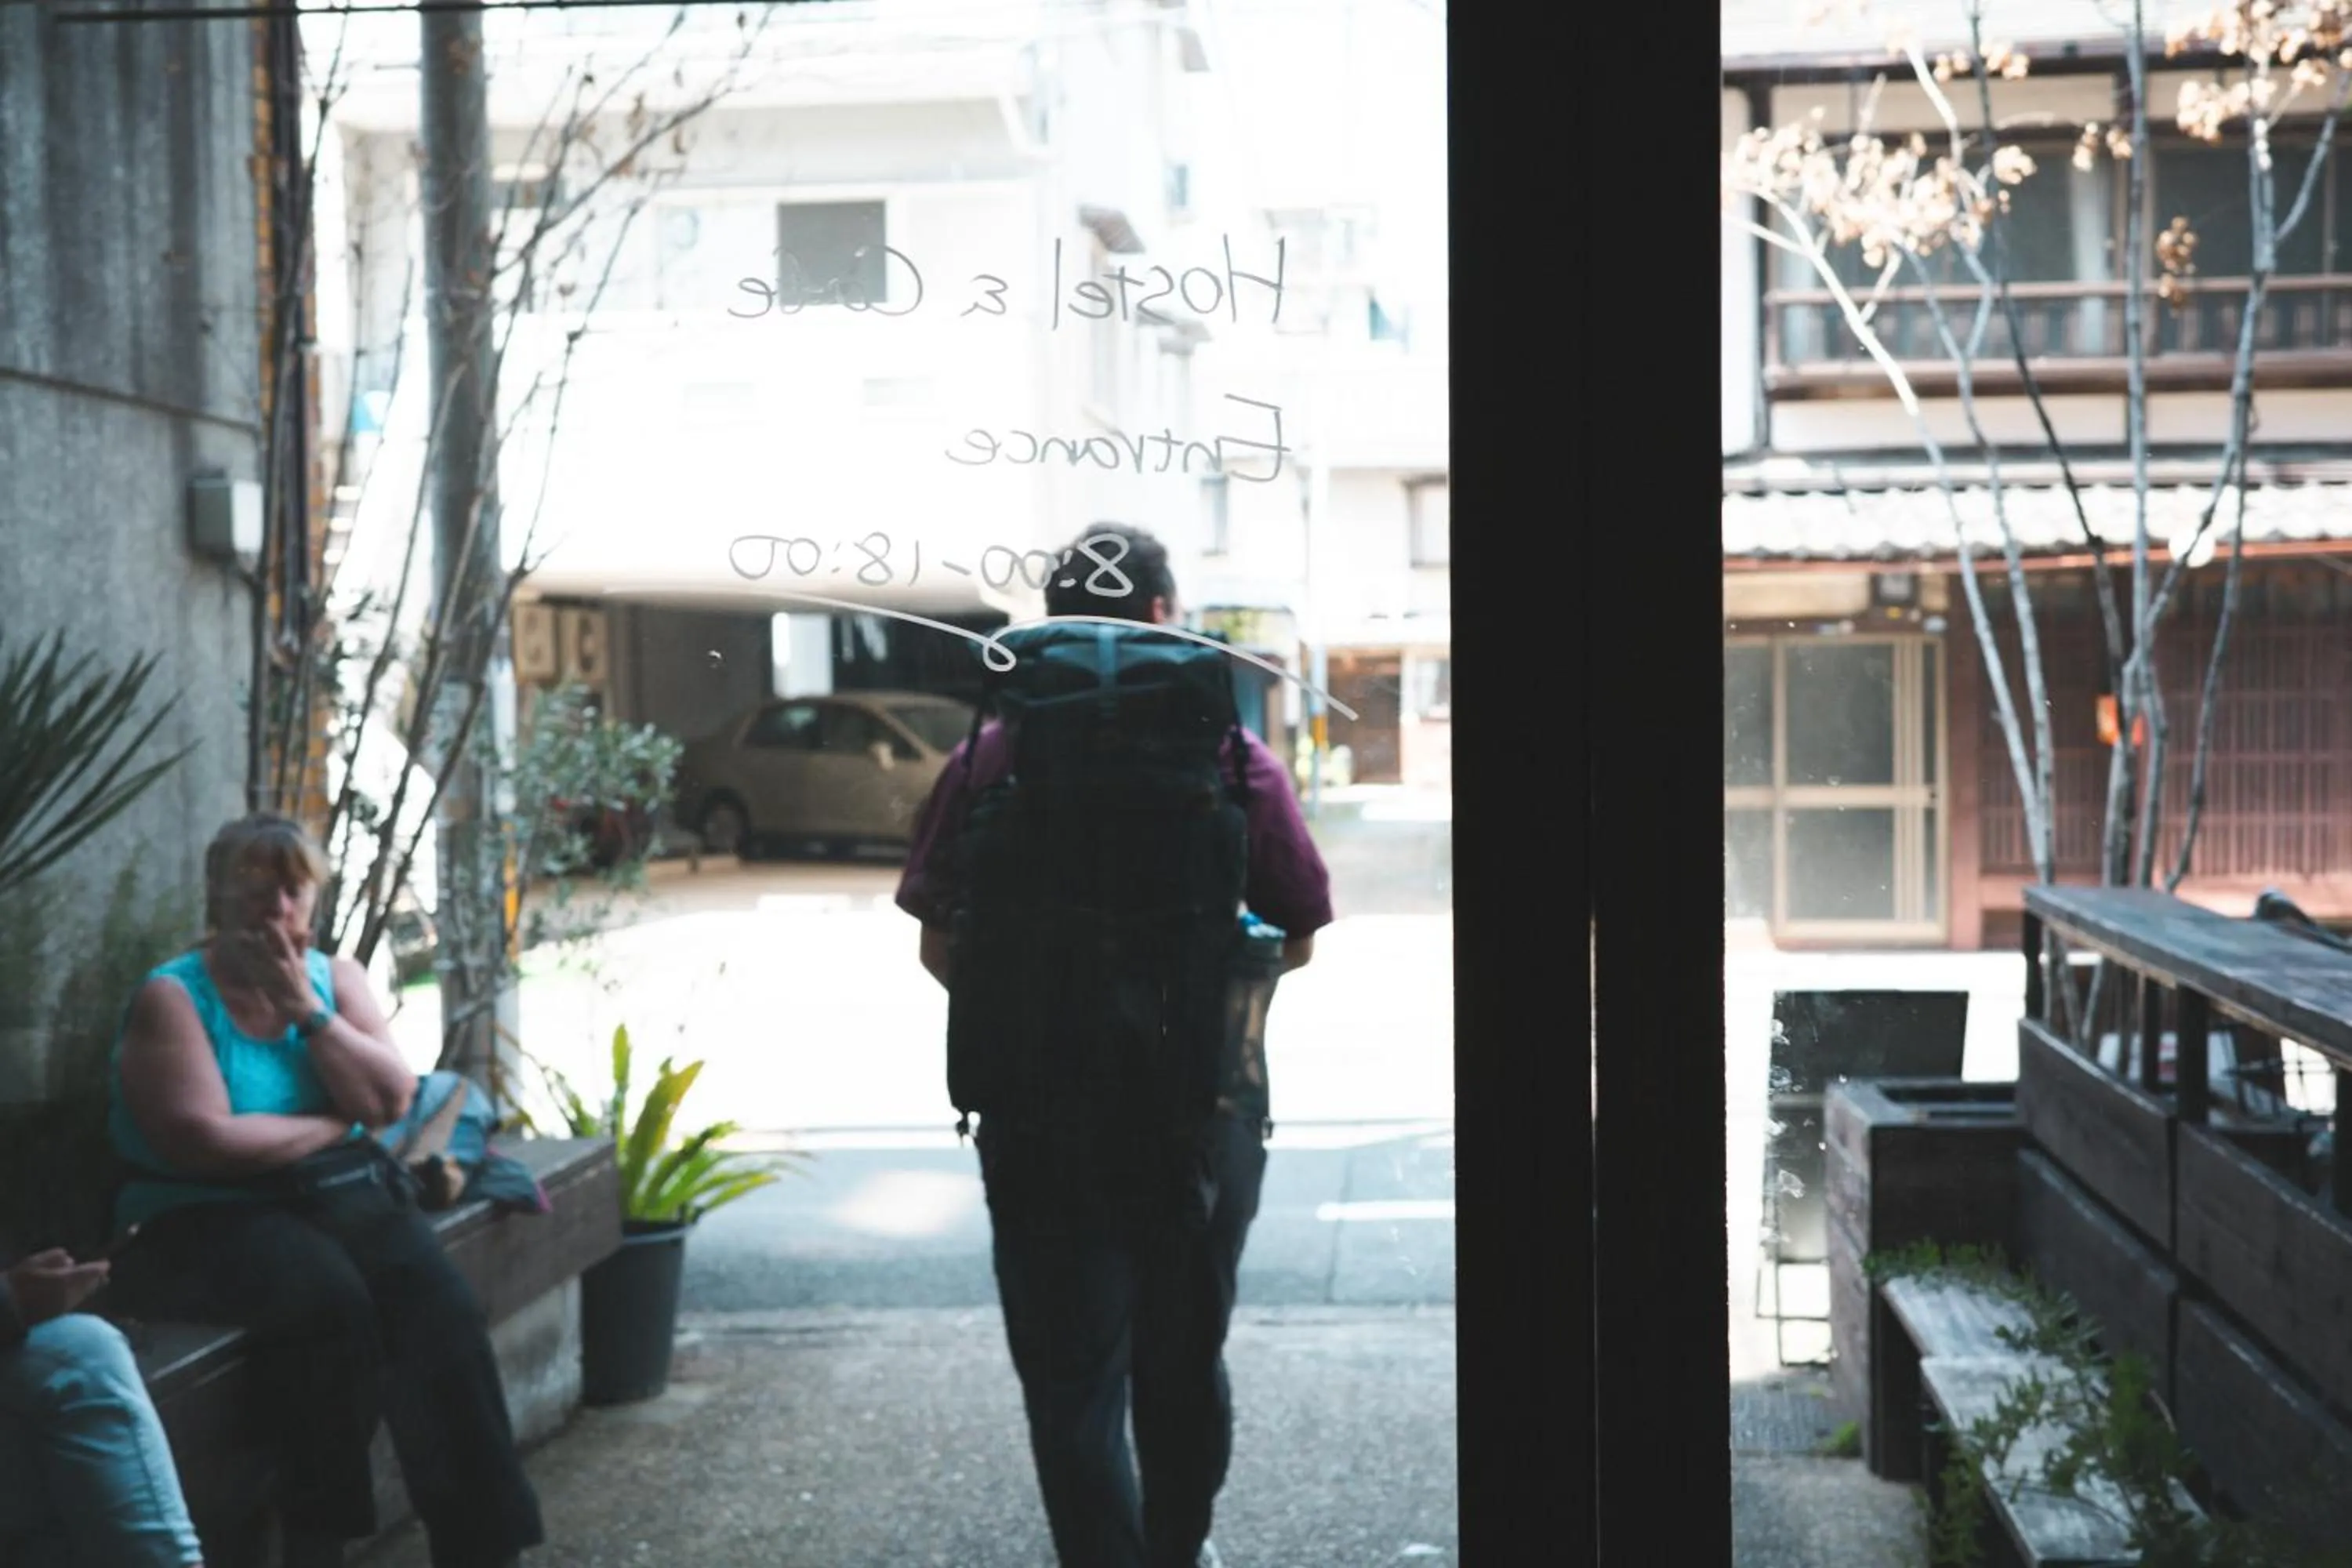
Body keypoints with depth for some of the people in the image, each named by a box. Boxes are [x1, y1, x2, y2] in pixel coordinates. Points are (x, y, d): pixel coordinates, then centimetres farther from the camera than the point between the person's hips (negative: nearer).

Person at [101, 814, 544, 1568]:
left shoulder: (336, 976, 10)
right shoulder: (171, 997, -6)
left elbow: (391, 1100, -2)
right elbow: (206, 1144, -18)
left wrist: (306, 1012, -11)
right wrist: (335, 1123, -7)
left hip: (341, 1193, 5)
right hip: (209, 1219, -4)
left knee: (436, 1298, -23)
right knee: (329, 1296, -34)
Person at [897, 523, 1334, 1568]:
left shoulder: (989, 760, -3)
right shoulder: (1235, 759, -5)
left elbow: (938, 947, -1)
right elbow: (1296, 940, 0)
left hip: (1035, 1117, -1)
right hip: (1196, 1116, 1)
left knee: (1072, 1382, 8)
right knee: (1184, 1363, 20)